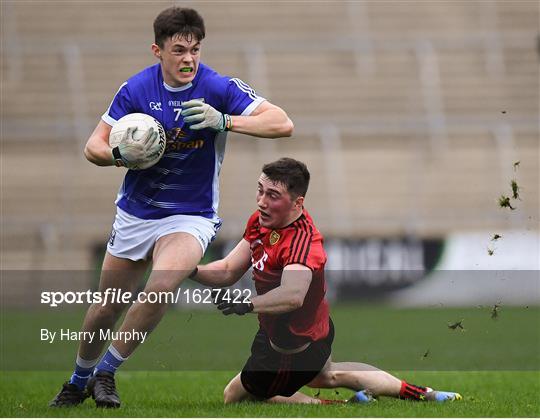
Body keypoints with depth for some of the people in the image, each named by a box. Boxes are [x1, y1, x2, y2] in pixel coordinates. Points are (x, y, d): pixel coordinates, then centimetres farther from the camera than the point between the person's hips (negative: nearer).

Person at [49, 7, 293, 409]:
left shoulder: (218, 88, -16)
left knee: (161, 288, -29)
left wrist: (223, 121, -36)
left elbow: (282, 123, -23)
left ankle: (106, 372, -10)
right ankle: (78, 381, 38)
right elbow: (94, 146, -2)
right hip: (135, 213, 3)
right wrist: (122, 154, -25)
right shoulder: (137, 88, -8)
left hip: (191, 217, -3)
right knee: (107, 307, 11)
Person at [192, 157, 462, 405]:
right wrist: (191, 271, -21)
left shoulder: (301, 242, -38)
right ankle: (422, 394, 42)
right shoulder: (261, 220, -11)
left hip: (294, 349, -9)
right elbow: (228, 271, -4)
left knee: (234, 398, 9)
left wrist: (247, 304, -71)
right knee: (327, 376, 37)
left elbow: (293, 295, -58)